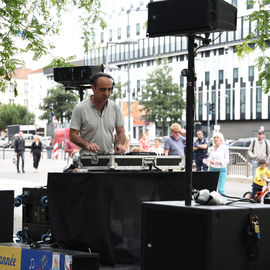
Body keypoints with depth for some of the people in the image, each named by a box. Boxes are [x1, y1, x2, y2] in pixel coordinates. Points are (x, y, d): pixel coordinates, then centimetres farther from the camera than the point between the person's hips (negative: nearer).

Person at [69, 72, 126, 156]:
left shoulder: (115, 107, 10)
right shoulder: (80, 108, -1)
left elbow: (120, 132, 13)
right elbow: (73, 135, -1)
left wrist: (119, 144, -8)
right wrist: (87, 144, -18)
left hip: (110, 157, 3)